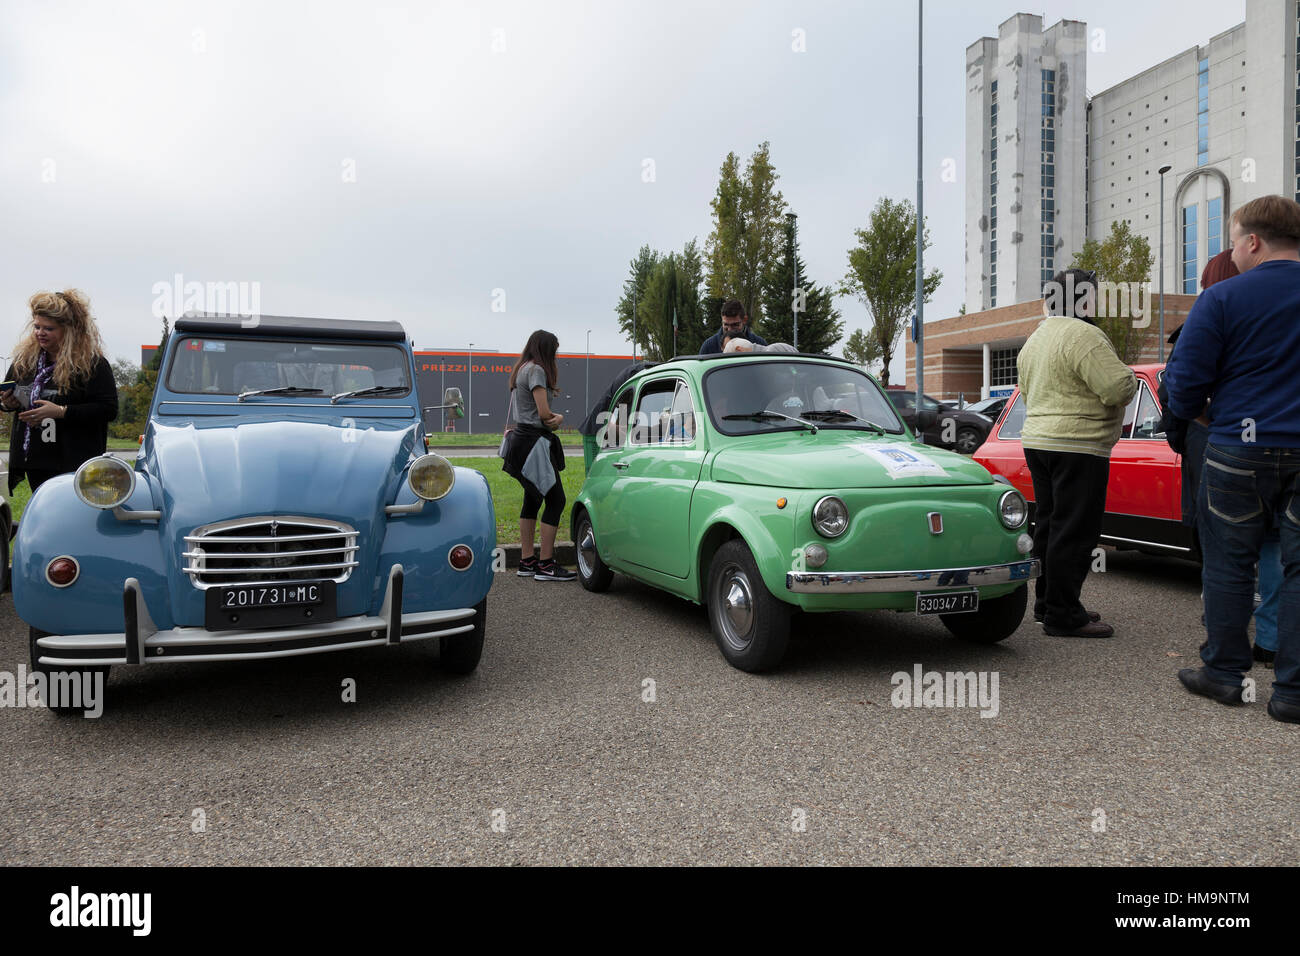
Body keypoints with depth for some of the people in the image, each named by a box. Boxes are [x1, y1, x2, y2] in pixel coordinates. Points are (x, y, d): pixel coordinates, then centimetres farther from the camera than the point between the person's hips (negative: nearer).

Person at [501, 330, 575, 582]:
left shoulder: (522, 370, 20)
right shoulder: (536, 370, -11)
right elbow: (544, 414, -17)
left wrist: (554, 418, -5)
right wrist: (557, 419, 5)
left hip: (522, 439, 11)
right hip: (534, 441, -11)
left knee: (532, 500, 14)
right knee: (555, 500, -8)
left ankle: (526, 561, 18)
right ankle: (546, 565, -7)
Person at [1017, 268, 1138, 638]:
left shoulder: (1034, 339, 17)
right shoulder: (1084, 335, -14)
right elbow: (1118, 389, -19)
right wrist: (1129, 375, 2)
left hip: (1036, 441, 10)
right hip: (1076, 446, -10)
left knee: (1049, 524, 14)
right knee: (1073, 531, -6)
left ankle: (1046, 603, 21)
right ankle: (1064, 616, -2)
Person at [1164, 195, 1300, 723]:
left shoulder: (1222, 298, -6)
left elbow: (1185, 382, -7)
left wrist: (1192, 413, 14)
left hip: (1240, 448, -3)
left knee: (1228, 564, 9)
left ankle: (1224, 671, 19)